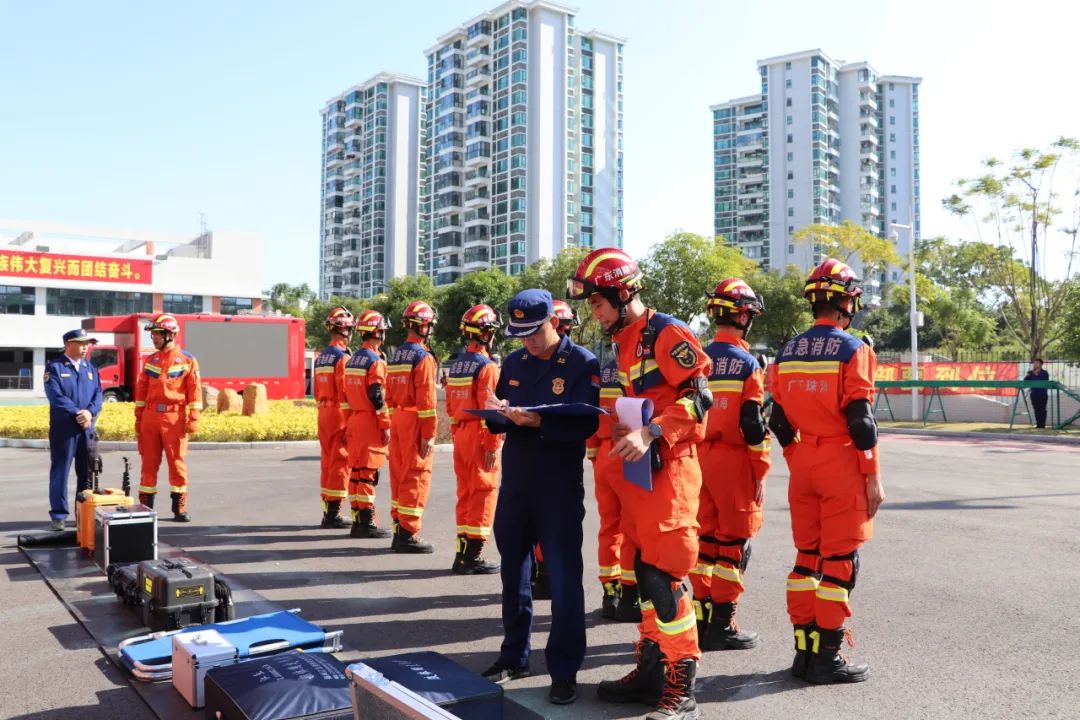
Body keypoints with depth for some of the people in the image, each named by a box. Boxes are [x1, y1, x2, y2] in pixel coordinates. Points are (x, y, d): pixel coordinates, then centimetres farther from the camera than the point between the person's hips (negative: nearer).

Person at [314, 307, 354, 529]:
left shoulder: (321, 357, 13)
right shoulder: (343, 357, -14)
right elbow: (346, 392, -18)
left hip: (323, 413, 9)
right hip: (340, 414, -9)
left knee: (327, 462, 13)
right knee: (340, 463, -4)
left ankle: (328, 512, 20)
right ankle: (333, 514, -2)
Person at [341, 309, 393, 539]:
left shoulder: (352, 360, 14)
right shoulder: (376, 361, -12)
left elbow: (346, 396, 17)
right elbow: (377, 397, -17)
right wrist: (386, 426, -12)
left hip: (353, 420, 9)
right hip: (370, 423, -9)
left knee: (356, 470, 11)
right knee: (368, 472, -6)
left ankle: (357, 520, 16)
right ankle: (366, 522, -3)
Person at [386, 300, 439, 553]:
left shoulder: (396, 355, 13)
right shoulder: (423, 357, -13)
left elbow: (390, 395, 16)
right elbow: (426, 400, -17)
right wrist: (429, 435, -16)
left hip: (397, 420, 9)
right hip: (415, 422, -8)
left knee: (399, 475, 13)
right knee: (416, 477, -3)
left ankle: (399, 530, 22)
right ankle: (408, 534, 0)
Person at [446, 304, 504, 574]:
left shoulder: (456, 364, 11)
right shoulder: (487, 366, -13)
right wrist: (493, 445, -16)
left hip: (460, 434, 8)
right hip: (480, 437, -8)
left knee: (465, 492, 15)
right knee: (484, 494, -2)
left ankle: (463, 551, 21)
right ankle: (473, 556, 1)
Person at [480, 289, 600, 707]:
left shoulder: (584, 363, -8)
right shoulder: (513, 362, 10)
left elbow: (585, 423, -19)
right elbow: (500, 422, 12)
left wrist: (538, 421, -32)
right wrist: (499, 414, -11)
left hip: (560, 487, -6)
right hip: (515, 482, 6)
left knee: (563, 578, -1)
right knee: (513, 571, 14)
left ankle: (565, 671, 10)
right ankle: (514, 656, 28)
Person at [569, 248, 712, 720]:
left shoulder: (667, 334, -11)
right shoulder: (624, 342, 17)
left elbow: (699, 397, -18)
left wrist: (651, 434, -25)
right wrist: (623, 431, 10)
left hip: (667, 468, -9)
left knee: (665, 574, -8)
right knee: (644, 569, 14)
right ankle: (651, 670, 26)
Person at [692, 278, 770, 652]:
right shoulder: (746, 362, -10)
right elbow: (752, 424, -13)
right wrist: (760, 474, -6)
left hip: (700, 455, 6)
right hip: (734, 458, -6)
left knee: (706, 535, 14)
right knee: (734, 540, 2)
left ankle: (702, 617, 20)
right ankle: (722, 624, 7)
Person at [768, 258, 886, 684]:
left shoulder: (788, 352, 8)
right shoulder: (854, 350, -9)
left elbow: (779, 421, 9)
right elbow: (860, 420, -13)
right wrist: (873, 477, -6)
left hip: (802, 465, 6)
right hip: (842, 466, -6)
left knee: (806, 555, 13)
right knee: (839, 561, 2)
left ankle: (804, 649, 19)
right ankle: (828, 657, 7)